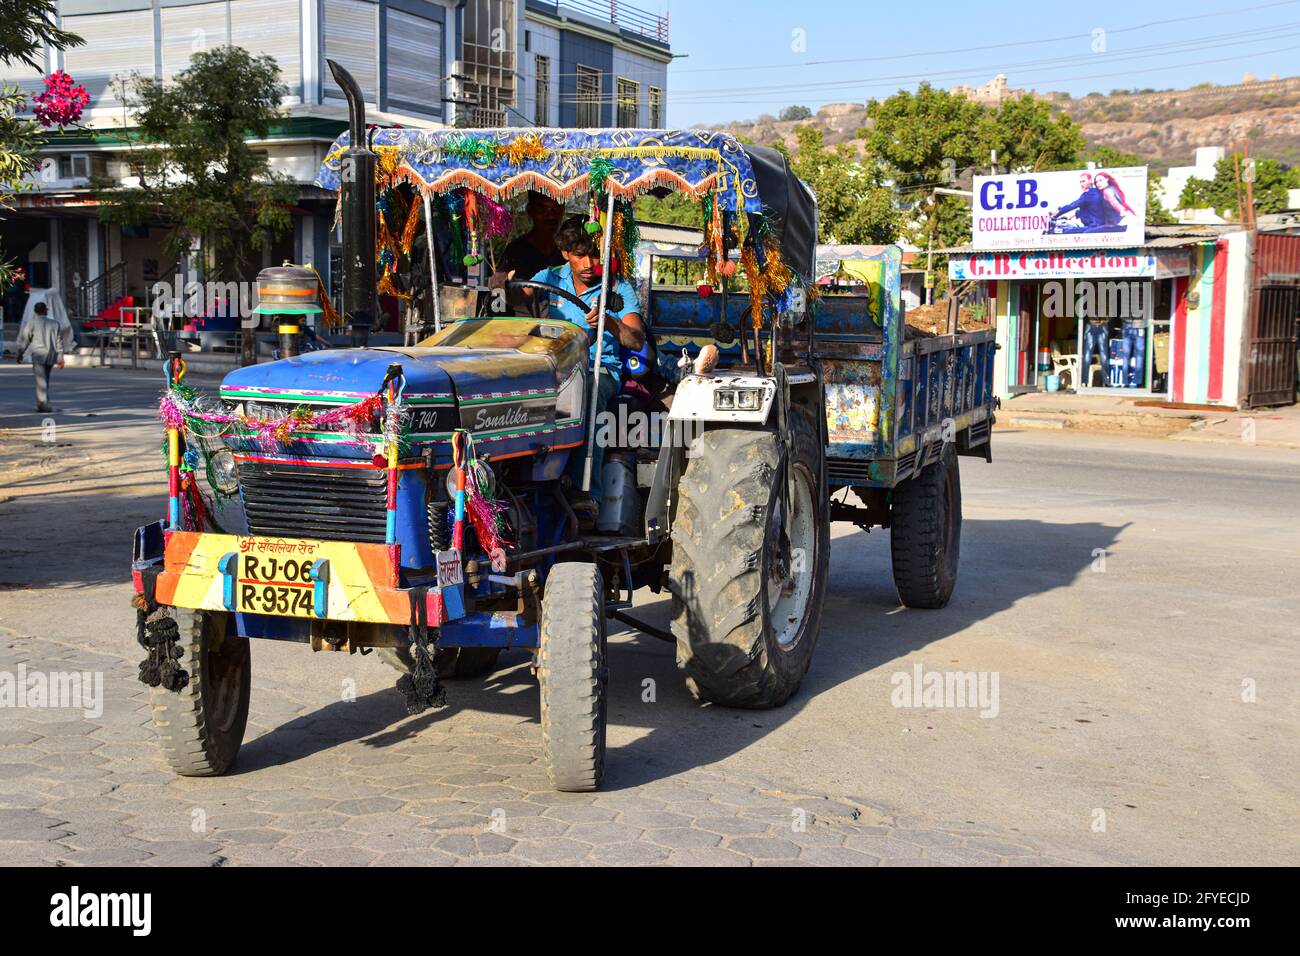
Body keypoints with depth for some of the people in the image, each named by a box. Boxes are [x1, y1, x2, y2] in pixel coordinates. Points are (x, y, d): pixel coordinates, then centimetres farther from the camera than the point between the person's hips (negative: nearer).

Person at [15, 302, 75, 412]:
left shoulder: (32, 323, -2)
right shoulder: (54, 324, 7)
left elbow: (25, 339, -1)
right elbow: (58, 341, 6)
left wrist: (20, 353, 9)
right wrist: (60, 357, 7)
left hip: (38, 354, -4)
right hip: (51, 355, 4)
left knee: (41, 380, -6)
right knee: (45, 380, 16)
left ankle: (43, 404, -16)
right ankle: (41, 403, 22)